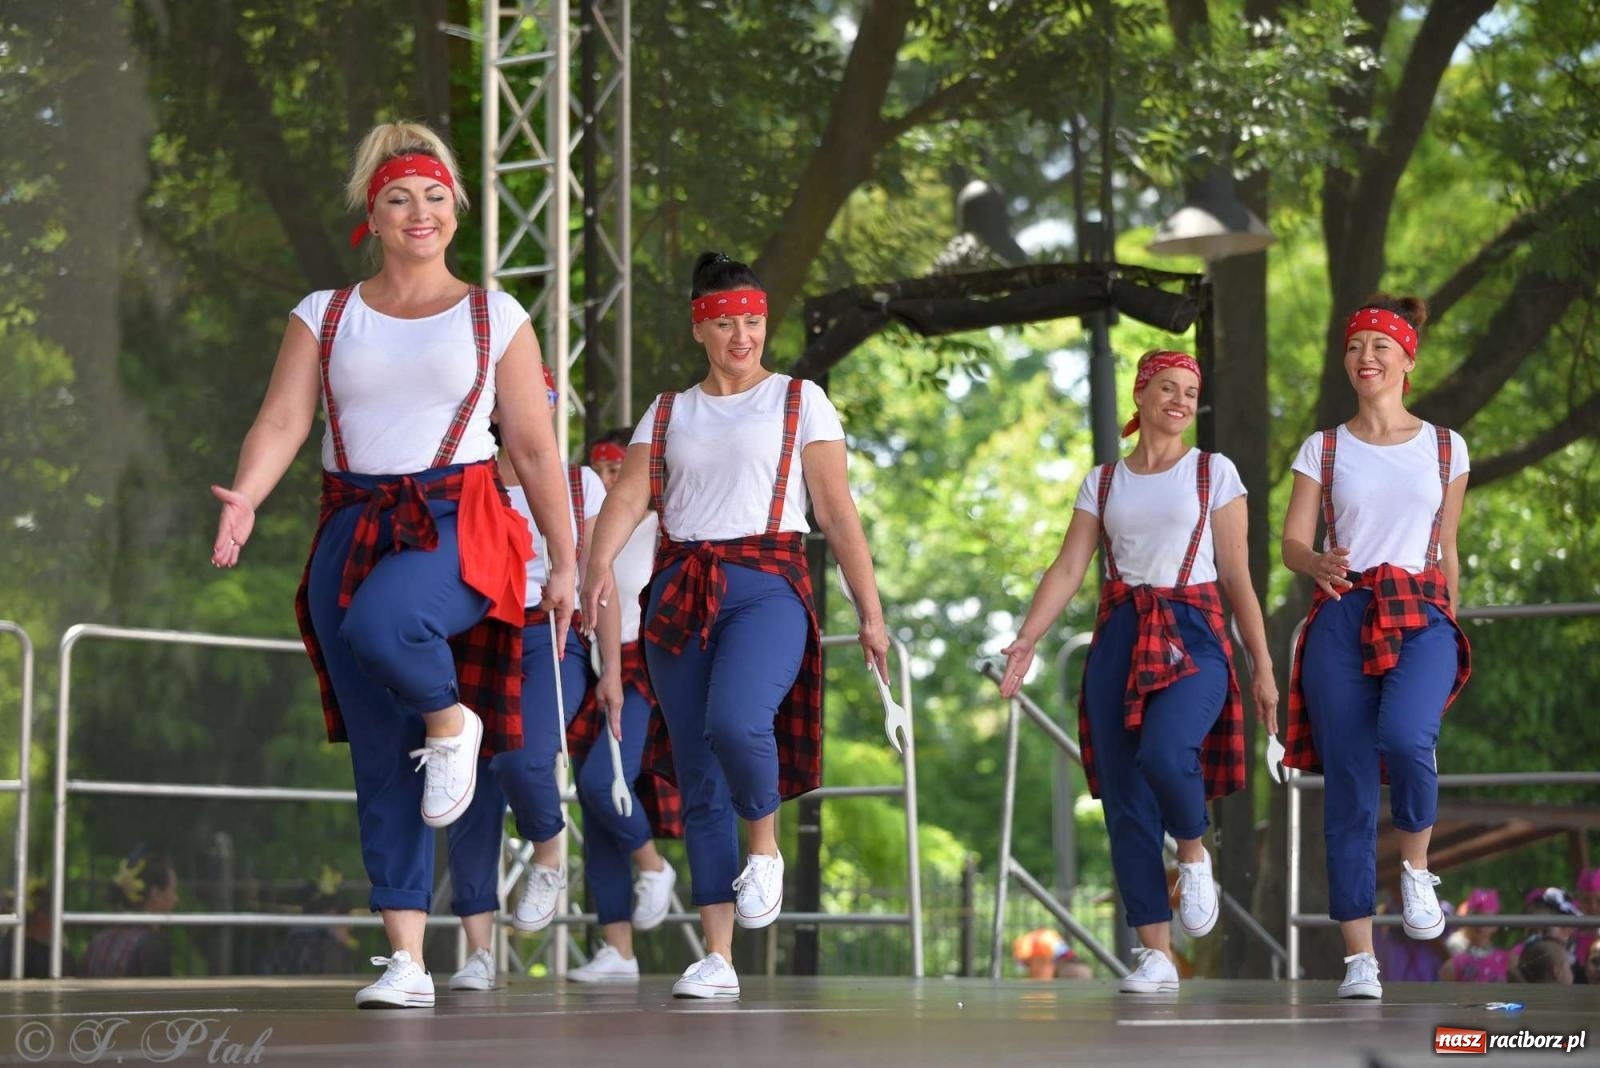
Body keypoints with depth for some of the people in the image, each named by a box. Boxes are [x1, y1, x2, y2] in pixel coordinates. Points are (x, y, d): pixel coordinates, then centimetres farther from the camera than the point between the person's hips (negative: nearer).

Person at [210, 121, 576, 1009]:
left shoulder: (495, 318, 7)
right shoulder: (324, 316, 10)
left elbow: (536, 449, 7)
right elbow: (281, 422, -1)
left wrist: (565, 561, 4)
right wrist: (244, 497, -21)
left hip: (456, 524, -3)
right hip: (352, 527, 3)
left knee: (382, 623, -38)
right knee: (380, 757, 1)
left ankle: (451, 717, -4)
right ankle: (406, 958, 5)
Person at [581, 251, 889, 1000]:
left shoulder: (799, 401, 8)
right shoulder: (668, 413, 16)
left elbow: (838, 512, 3)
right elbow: (630, 496, 2)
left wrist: (871, 613, -2)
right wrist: (600, 562, -19)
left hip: (767, 583, -3)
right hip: (680, 591, 4)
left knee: (736, 722, -31)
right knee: (699, 783, 1)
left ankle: (765, 843, 0)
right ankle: (717, 959, 6)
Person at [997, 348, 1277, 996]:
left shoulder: (1214, 472, 7)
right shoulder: (1103, 481, 13)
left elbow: (1237, 576, 4)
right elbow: (1068, 569, 5)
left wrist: (1262, 665, -1)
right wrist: (1026, 639, -10)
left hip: (1194, 635, -3)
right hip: (1119, 638, 3)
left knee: (1164, 753, -31)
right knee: (1125, 798, -2)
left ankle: (1194, 852, 2)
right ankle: (1156, 955, 4)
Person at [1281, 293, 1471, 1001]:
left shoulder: (1445, 447, 11)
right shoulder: (1322, 449, 9)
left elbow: (1447, 550, 16)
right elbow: (1292, 543, 2)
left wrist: (1448, 632, 15)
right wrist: (1319, 564, -20)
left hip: (1421, 614, -1)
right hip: (1342, 617, 1)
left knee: (1406, 736, -31)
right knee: (1348, 784, -3)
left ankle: (1416, 864, -1)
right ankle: (1359, 959, 3)